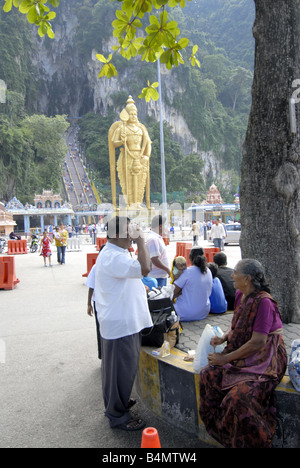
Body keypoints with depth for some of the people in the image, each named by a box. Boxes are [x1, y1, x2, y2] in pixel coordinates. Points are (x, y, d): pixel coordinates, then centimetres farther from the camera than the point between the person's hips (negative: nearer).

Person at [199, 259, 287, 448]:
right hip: (244, 354, 8)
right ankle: (219, 430, 4)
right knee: (208, 374, -12)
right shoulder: (240, 295, 5)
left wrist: (226, 358, -18)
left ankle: (248, 442, -3)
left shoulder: (264, 302, -22)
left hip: (265, 360, -8)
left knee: (240, 394, -28)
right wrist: (223, 338, -1)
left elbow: (257, 343, -23)